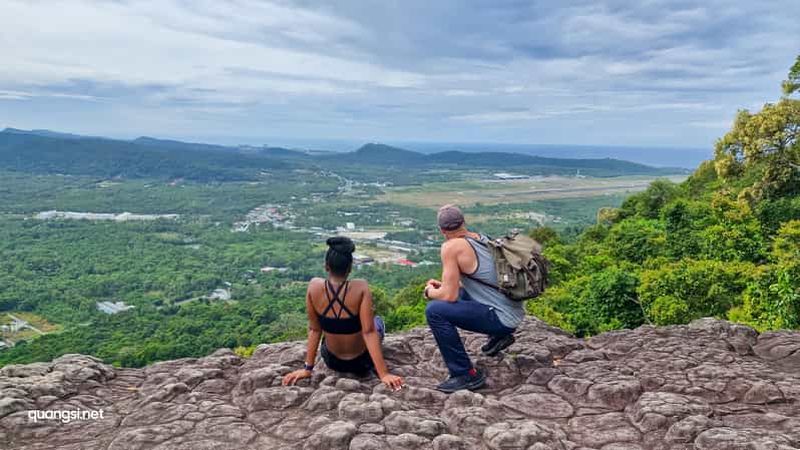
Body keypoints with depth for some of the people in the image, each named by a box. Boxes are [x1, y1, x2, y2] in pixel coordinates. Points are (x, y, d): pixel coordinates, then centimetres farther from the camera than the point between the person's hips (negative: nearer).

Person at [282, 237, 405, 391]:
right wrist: (383, 374, -21)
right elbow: (369, 332, -26)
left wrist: (307, 368, -1)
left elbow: (314, 330, -11)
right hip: (361, 362, -2)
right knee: (377, 321, 30)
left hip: (332, 362, 2)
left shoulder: (314, 287, -19)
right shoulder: (361, 288, -27)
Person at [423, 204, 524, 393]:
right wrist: (443, 286, 23)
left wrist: (430, 292, 4)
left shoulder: (452, 246, -15)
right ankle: (499, 336, 27)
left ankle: (467, 375, -9)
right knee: (460, 293, 26)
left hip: (501, 318, -9)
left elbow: (450, 296, -16)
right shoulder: (481, 238, 10)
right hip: (514, 314, 9)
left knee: (434, 310, -15)